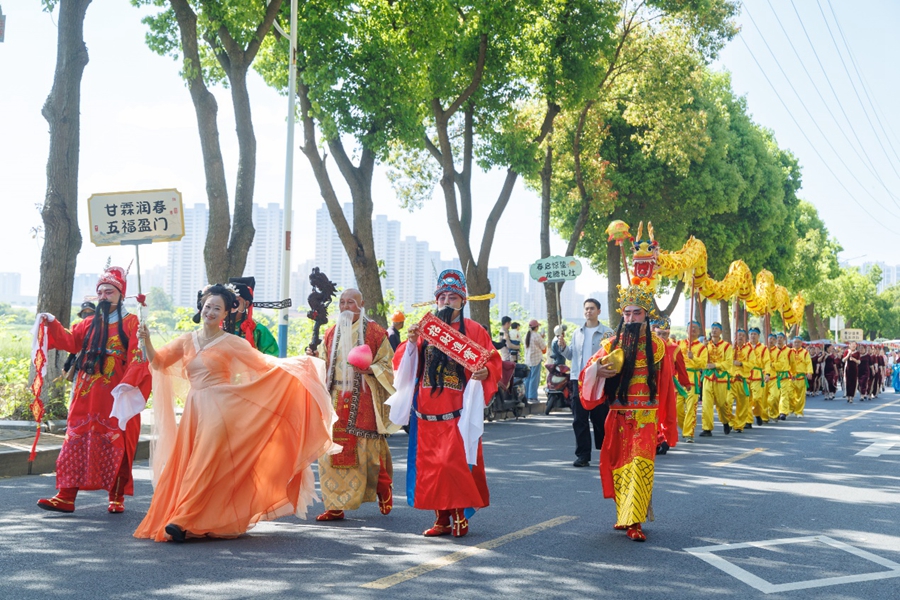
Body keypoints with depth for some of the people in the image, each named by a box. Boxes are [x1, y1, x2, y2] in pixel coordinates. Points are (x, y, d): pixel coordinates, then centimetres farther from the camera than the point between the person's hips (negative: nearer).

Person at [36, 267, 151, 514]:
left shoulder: (131, 323, -1)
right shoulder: (90, 324, 17)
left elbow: (137, 357, -12)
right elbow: (71, 342, 10)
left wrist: (128, 383, -25)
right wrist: (53, 324, -2)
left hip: (116, 396, -5)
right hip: (87, 397, 5)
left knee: (116, 446, 0)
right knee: (76, 442, 2)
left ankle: (117, 498, 9)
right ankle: (65, 497, 3)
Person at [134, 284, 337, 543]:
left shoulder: (232, 343, 2)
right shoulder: (187, 341, 14)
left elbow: (266, 364, 5)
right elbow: (158, 362, 11)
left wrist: (297, 364, -1)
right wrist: (146, 341, -5)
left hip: (220, 410, -5)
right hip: (194, 410, 5)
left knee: (205, 465, -12)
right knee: (183, 464, 2)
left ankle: (183, 521, -11)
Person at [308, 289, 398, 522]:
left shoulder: (374, 332, 1)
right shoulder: (332, 333, 15)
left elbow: (388, 365, 0)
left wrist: (370, 369, -17)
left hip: (364, 400, -4)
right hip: (337, 399, 4)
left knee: (368, 450, -3)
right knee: (332, 449, -3)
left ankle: (383, 489, 24)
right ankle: (335, 506, 1)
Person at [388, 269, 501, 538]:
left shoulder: (474, 330, 5)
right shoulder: (425, 329, 13)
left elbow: (493, 363, 0)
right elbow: (404, 365, 10)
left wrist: (484, 372, -22)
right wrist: (411, 343, -8)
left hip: (459, 413, -4)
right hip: (428, 412, 4)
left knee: (456, 463, -10)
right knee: (429, 464, 4)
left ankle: (460, 515, 2)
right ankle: (441, 517, 13)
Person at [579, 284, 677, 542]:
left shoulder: (657, 346, 1)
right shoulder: (612, 344, 5)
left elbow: (666, 385, 4)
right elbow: (589, 373, 1)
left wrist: (667, 423, 4)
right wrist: (598, 370, -23)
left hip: (645, 418, -2)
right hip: (618, 417, 2)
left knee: (640, 465, -12)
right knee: (618, 465, 5)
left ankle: (634, 521, -12)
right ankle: (624, 515, 19)